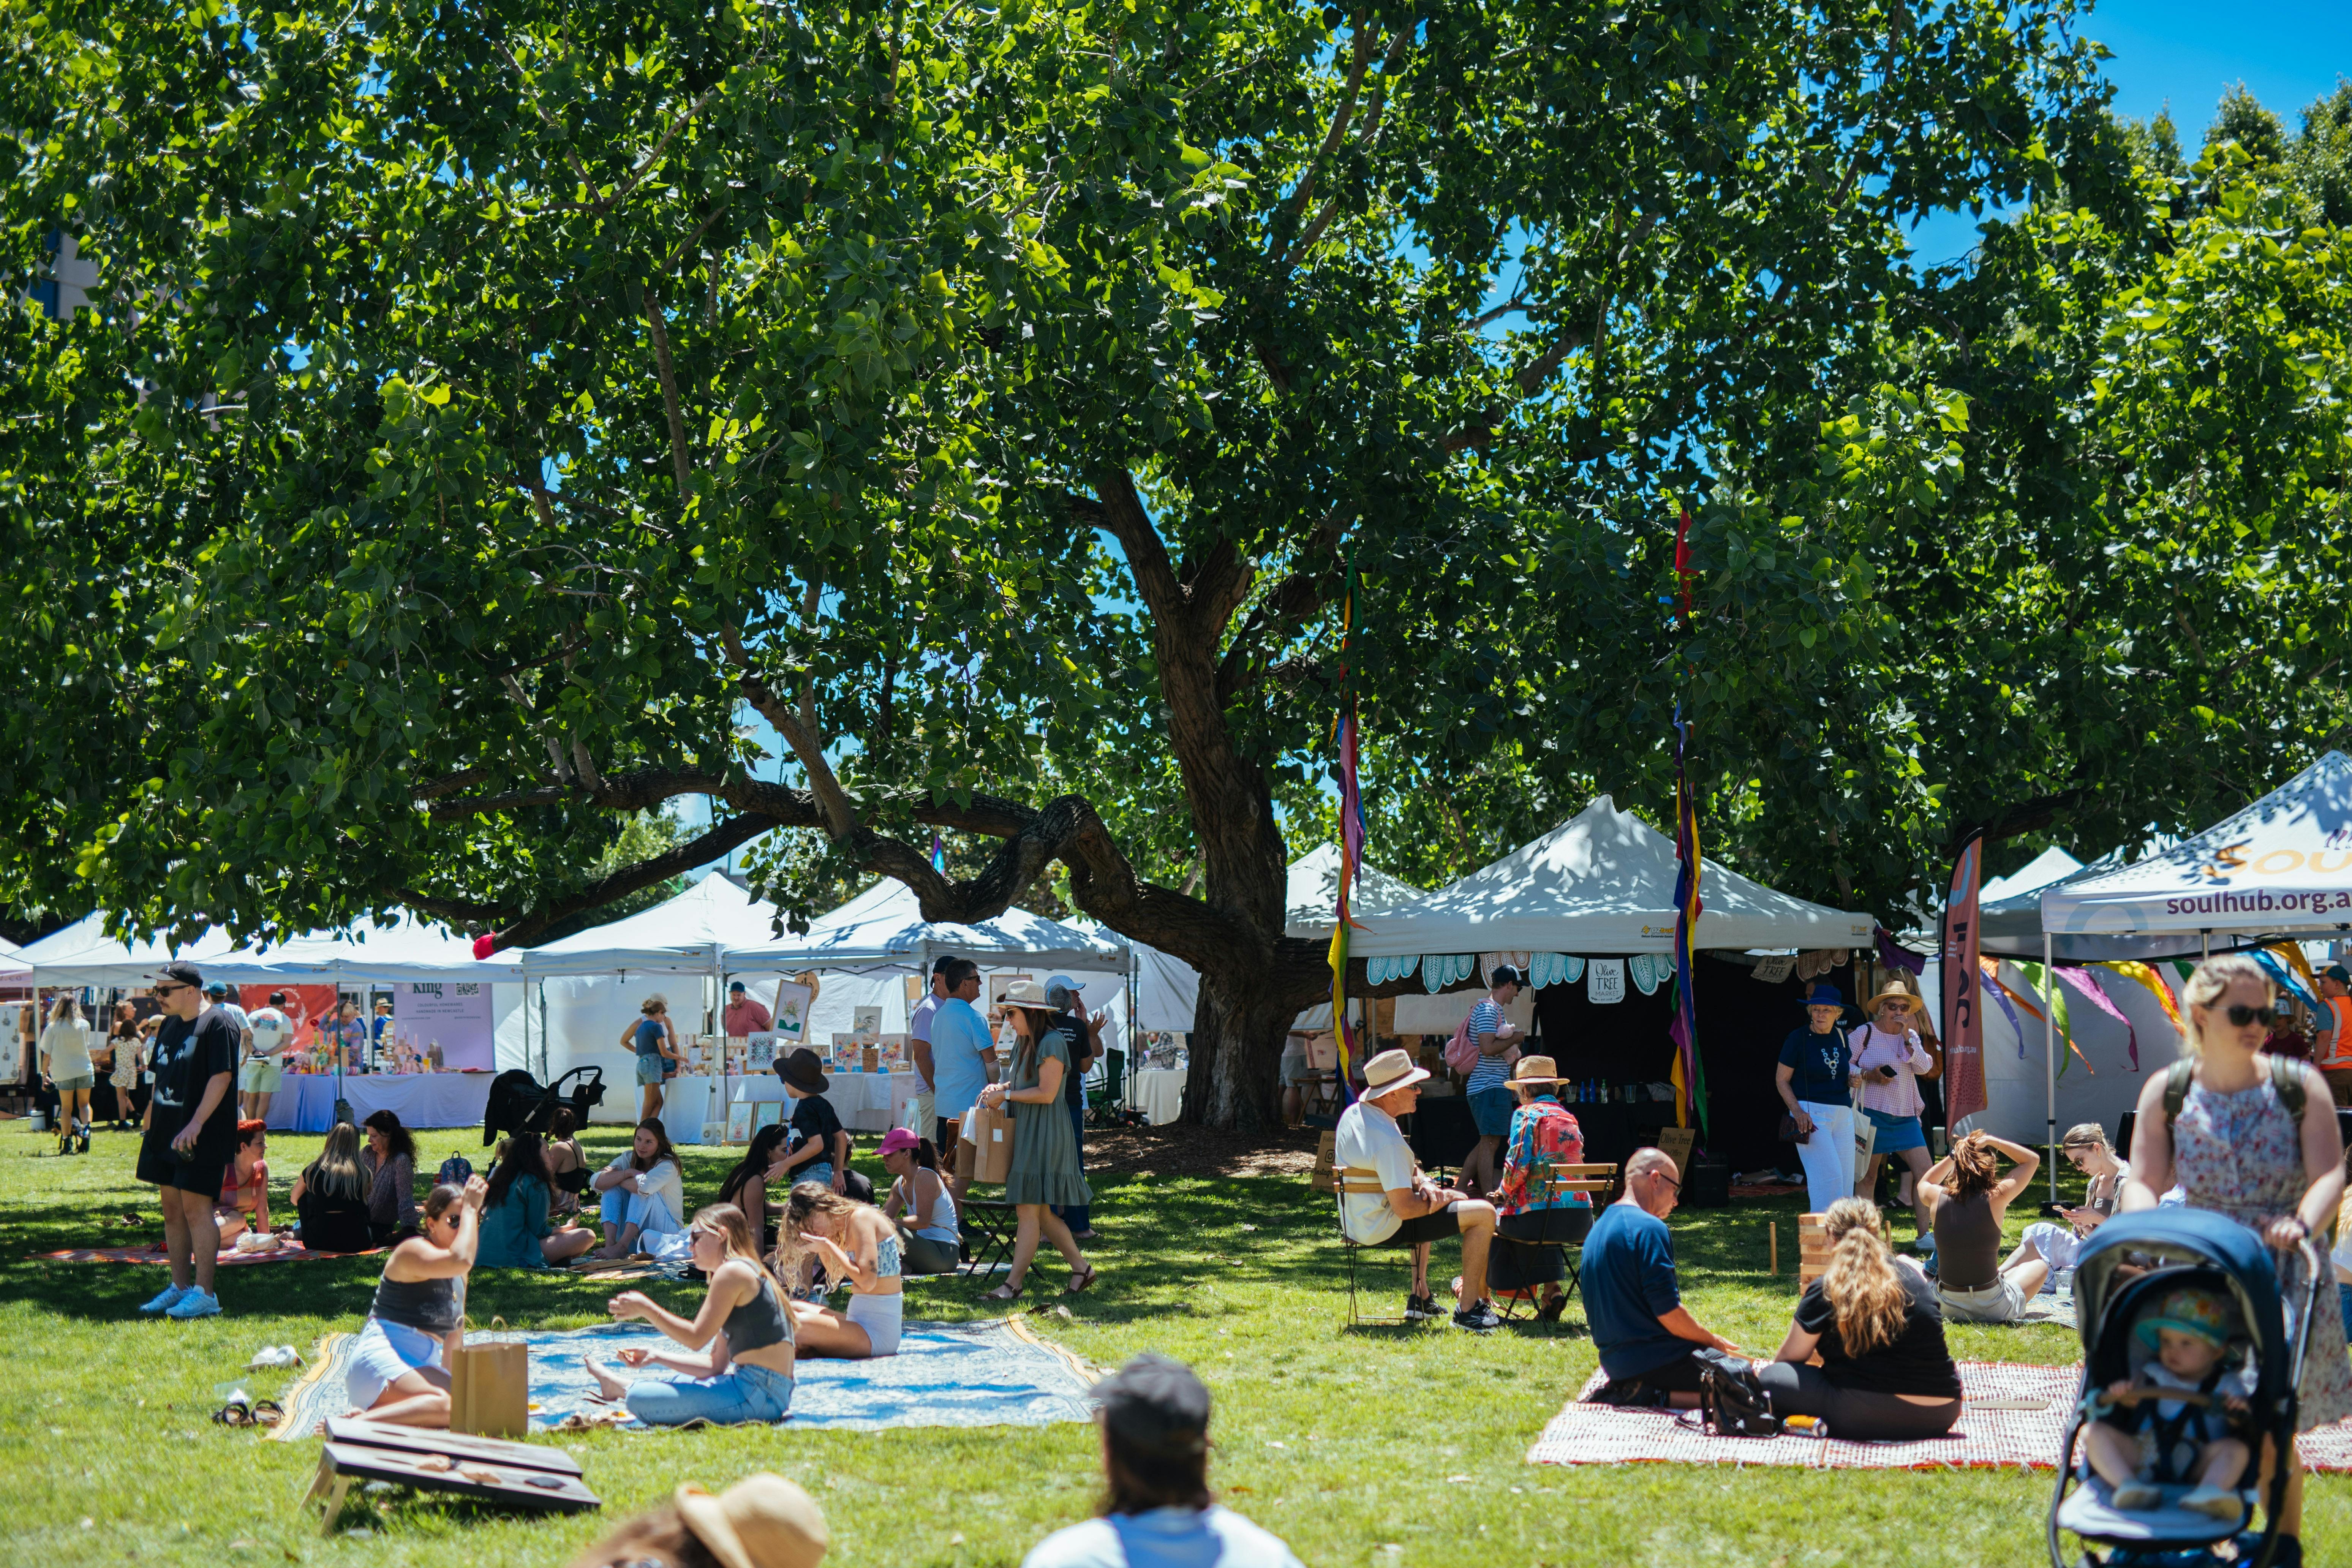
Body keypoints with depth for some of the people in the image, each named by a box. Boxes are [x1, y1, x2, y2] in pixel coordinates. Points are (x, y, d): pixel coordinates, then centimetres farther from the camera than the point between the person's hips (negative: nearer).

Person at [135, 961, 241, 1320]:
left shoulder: (216, 1024, -11)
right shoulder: (169, 1025, 16)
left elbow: (221, 1077, -19)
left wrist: (195, 1125, -24)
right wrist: (149, 1126, 19)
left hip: (201, 1138, -9)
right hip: (166, 1135, 9)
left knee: (196, 1209, -10)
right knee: (172, 1210, 11)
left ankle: (204, 1293, -8)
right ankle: (179, 1287, 19)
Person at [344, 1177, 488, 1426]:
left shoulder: (458, 1275, 20)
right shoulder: (414, 1251, -8)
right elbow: (461, 1260, -29)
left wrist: (452, 1382, 19)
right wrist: (470, 1208, -18)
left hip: (422, 1366, 9)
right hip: (381, 1359, -9)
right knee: (445, 1406, -34)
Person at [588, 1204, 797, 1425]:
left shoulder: (732, 1271, -9)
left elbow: (697, 1338, -11)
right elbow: (716, 1365, 20)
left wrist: (646, 1309, -1)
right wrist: (656, 1358, 21)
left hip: (757, 1393, -10)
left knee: (639, 1399, -9)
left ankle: (621, 1388, 20)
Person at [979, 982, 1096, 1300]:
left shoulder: (1052, 1043, -14)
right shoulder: (1024, 1043, 15)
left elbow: (1046, 1093, -19)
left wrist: (1006, 1095, -13)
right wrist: (999, 1089, 4)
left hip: (1044, 1133, -10)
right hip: (1026, 1131, 10)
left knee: (1028, 1210, -8)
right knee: (1041, 1212, 11)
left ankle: (1013, 1284, -6)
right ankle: (1081, 1268, 19)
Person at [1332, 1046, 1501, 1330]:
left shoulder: (1353, 1114, 2)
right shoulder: (1388, 1140, -28)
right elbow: (1405, 1209, -27)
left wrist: (1424, 1185, -4)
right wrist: (1445, 1198, -10)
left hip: (1355, 1222, 10)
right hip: (1384, 1229, -10)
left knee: (1426, 1205, 40)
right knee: (1484, 1214, -8)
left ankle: (1419, 1297, 38)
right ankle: (1468, 1310, -4)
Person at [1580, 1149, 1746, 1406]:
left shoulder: (1598, 1230, 15)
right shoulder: (1649, 1228, -14)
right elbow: (1668, 1312, -19)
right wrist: (1713, 1341, -2)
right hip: (1656, 1360, -10)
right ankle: (1658, 1398, -14)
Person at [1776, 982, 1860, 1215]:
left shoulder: (1840, 1037, 10)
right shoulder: (1798, 1038, -6)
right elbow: (1782, 1080, -4)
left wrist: (1852, 1080, 3)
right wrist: (1798, 1112, -16)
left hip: (1843, 1114, 6)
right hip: (1811, 1113, -6)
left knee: (1845, 1178, 3)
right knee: (1829, 1175, -15)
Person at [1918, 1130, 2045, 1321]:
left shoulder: (1937, 1197, -6)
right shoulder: (1996, 1198, -13)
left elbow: (1924, 1184, 23)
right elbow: (2033, 1159, 4)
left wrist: (1954, 1155, 13)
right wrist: (1991, 1141, 2)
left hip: (1947, 1307, 1)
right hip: (1994, 1310, -1)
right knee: (2041, 1264, 26)